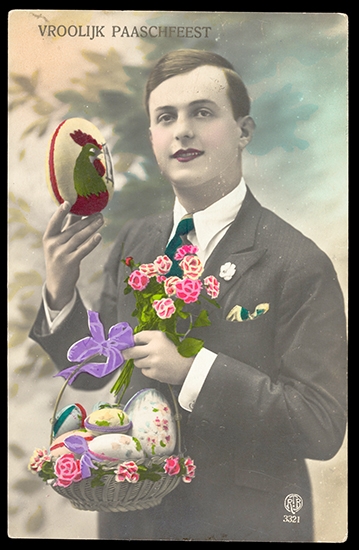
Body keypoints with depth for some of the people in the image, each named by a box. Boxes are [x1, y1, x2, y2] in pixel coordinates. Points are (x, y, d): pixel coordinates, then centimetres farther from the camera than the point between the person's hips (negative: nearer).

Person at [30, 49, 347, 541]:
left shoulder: (299, 265, -19)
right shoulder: (134, 242, -2)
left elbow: (324, 427, -20)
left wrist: (192, 370, -28)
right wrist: (60, 292, -13)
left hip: (243, 522, -4)